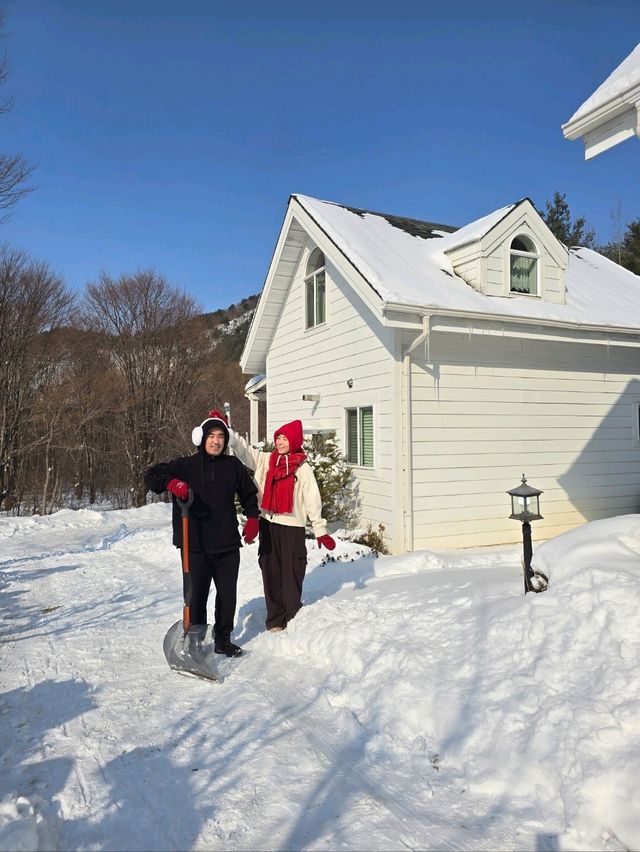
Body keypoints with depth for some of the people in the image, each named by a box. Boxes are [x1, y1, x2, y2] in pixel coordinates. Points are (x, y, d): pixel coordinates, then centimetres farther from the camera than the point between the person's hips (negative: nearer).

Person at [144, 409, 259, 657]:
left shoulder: (233, 465, 7)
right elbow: (151, 476, -2)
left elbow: (249, 493, 20)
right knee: (196, 594, 1)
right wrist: (171, 483, -22)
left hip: (227, 544, 3)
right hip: (195, 546, -3)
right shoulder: (185, 465, 0)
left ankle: (223, 639, 29)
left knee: (227, 594, 11)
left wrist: (252, 519, 8)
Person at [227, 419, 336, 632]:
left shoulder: (302, 468, -4)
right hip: (267, 524, 4)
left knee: (292, 575, 3)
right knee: (270, 572, 10)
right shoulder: (265, 460, 7)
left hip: (292, 526, -4)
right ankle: (275, 620, 22)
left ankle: (293, 620, 18)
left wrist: (320, 531, -6)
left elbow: (312, 500, -4)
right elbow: (242, 448, 2)